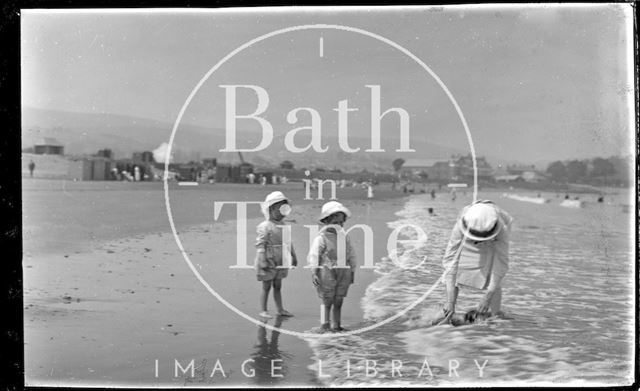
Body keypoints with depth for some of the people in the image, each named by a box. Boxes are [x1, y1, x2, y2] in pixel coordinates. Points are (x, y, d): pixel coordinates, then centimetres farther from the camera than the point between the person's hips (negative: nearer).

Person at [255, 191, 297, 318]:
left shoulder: (284, 226, 9)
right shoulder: (265, 227, -14)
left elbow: (288, 243, 19)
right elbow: (260, 245, -17)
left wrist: (293, 257, 20)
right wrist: (263, 261, -23)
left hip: (280, 263, 7)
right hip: (269, 263, -6)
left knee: (278, 286, 14)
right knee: (266, 287, 2)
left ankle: (280, 309, 20)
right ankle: (264, 310, 10)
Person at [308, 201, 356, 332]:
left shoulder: (345, 238, 8)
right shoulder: (321, 238, -9)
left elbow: (351, 256, 16)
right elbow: (314, 256, -11)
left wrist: (352, 272, 15)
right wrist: (314, 273, -17)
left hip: (343, 274, 5)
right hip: (327, 273, -5)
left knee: (338, 302, 10)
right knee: (327, 302, 0)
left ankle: (336, 325, 18)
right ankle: (325, 325, 7)